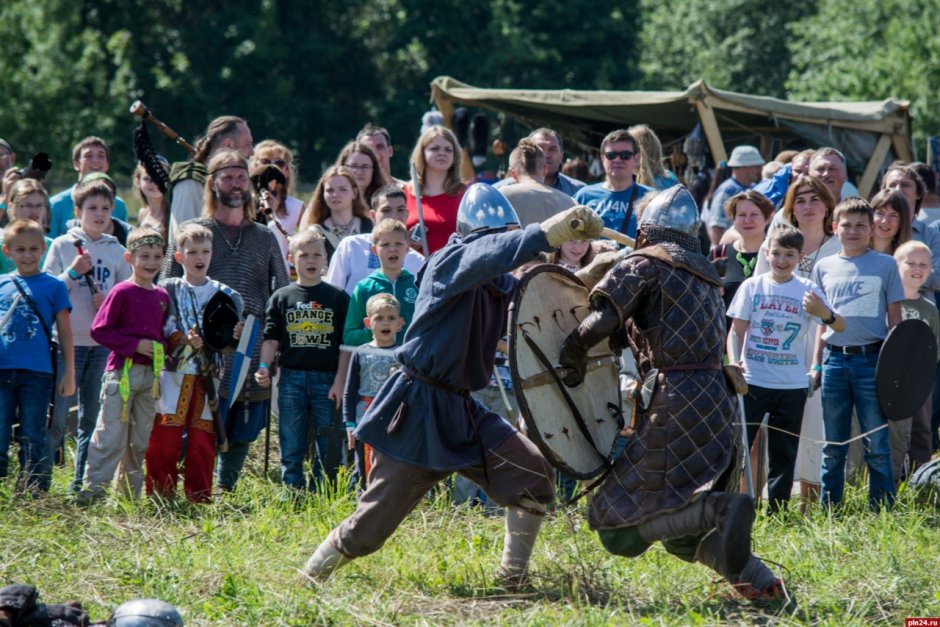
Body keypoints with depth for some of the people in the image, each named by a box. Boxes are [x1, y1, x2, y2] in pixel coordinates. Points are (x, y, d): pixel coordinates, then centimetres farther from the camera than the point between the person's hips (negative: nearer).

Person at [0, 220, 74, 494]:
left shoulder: (53, 286, 4)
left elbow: (65, 331, 6)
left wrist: (69, 372, 2)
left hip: (36, 372, -2)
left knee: (32, 440, 3)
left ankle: (33, 496, 6)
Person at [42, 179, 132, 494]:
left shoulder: (118, 251, 10)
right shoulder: (62, 246, 3)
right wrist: (73, 273, -13)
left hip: (105, 344, 3)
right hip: (69, 341, -3)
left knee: (93, 416, 7)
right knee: (57, 416, -7)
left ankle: (83, 483, 13)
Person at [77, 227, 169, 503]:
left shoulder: (162, 296, 11)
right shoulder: (122, 292, -8)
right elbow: (99, 330, -11)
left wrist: (161, 347, 3)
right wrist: (135, 345, -16)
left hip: (151, 374, 6)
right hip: (122, 371, -6)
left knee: (141, 439, 11)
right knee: (111, 434, -9)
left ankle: (131, 491, 20)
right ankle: (92, 488, -7)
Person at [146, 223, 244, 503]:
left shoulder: (225, 294, 11)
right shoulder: (168, 290, 5)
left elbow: (230, 339, 13)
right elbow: (159, 331, -4)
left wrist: (235, 336, -9)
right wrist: (183, 340, -19)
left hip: (207, 378, 2)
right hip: (173, 375, -2)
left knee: (203, 440, 2)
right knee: (165, 438, -5)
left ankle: (199, 496, 11)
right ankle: (159, 495, 2)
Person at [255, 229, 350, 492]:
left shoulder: (338, 297, 5)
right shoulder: (281, 297, 8)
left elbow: (346, 344, 4)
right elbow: (271, 339, 6)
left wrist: (339, 381, -3)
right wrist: (264, 367, -10)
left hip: (327, 379, -1)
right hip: (291, 378, 1)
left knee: (328, 449, 0)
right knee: (291, 446, 4)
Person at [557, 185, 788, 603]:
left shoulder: (646, 264, 1)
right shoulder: (705, 276, 22)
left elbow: (604, 320, -11)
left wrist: (573, 352, 3)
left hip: (674, 404, -8)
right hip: (717, 403, 8)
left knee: (618, 526, -6)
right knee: (683, 534, 18)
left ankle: (718, 511, -25)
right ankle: (760, 583, 1)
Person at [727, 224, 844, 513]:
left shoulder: (807, 290, 2)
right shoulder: (752, 286, 1)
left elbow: (841, 326, -3)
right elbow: (736, 330, 3)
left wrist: (823, 312, -25)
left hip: (792, 384, 1)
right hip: (753, 380, -1)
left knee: (784, 453, 6)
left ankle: (777, 515, 13)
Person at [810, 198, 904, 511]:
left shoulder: (885, 265, 3)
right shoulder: (823, 268, 11)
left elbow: (894, 318, 4)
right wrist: (815, 364, 11)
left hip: (872, 358, -3)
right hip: (835, 358, 3)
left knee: (877, 444, -2)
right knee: (833, 445, 8)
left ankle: (882, 511, 3)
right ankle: (828, 510, 13)